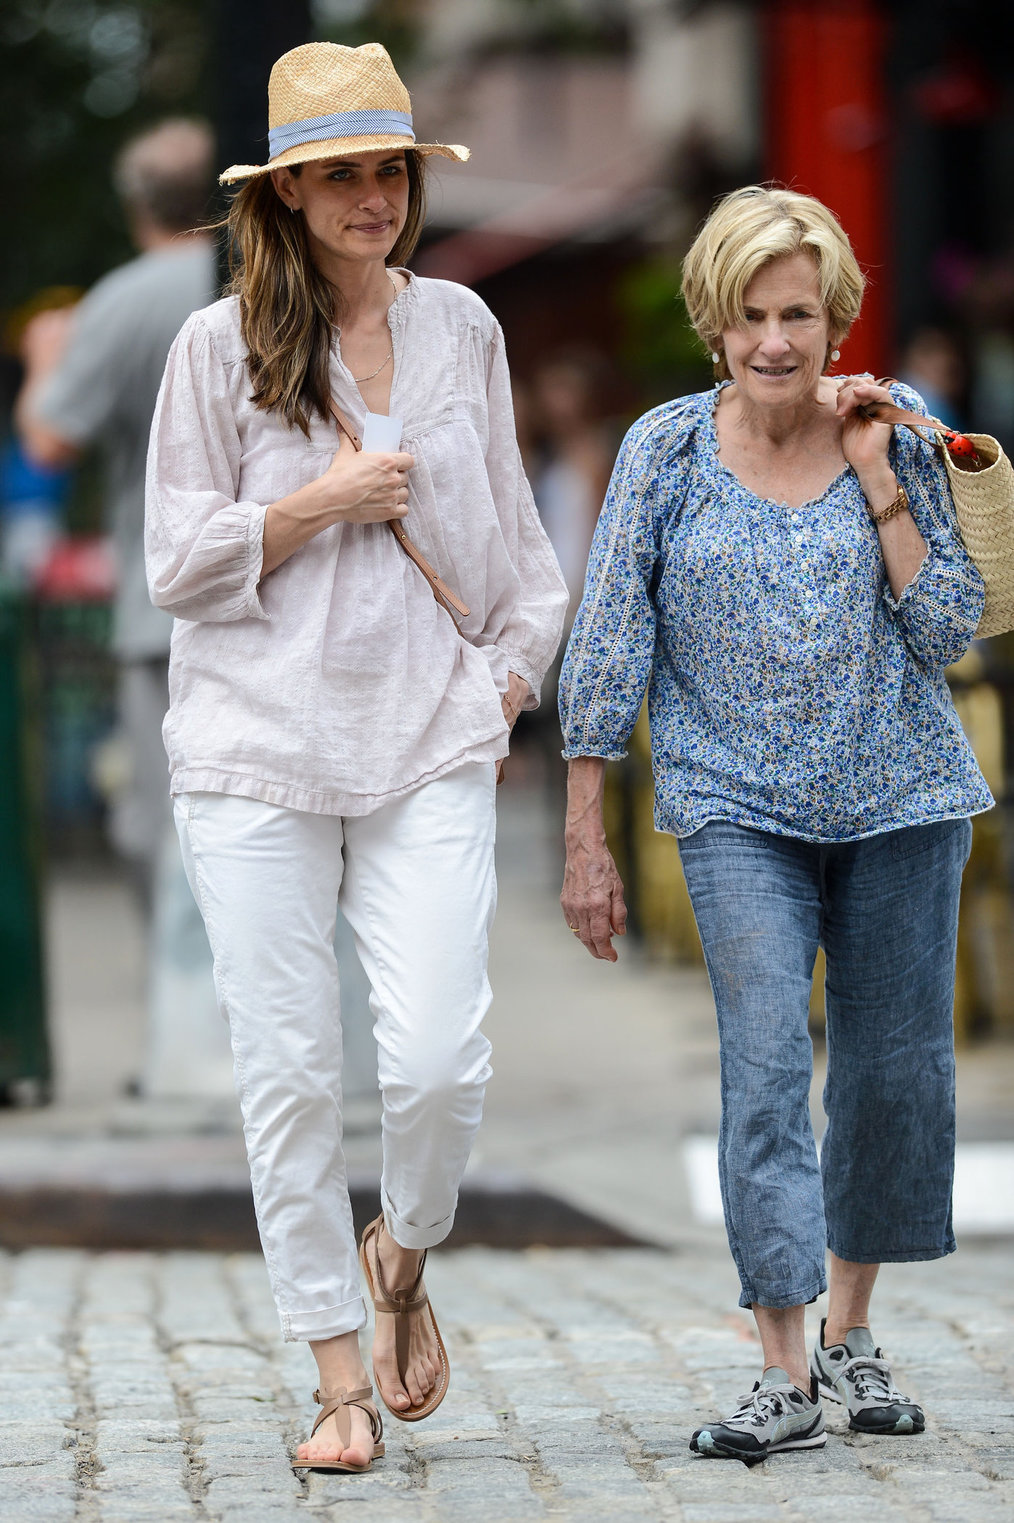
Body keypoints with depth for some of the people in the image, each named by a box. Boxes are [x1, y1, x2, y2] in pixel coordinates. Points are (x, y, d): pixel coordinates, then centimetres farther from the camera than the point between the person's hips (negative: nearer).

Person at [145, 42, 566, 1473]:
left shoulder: (460, 329, 10)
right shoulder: (220, 346, 1)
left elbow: (509, 526, 21)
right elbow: (176, 564, 1)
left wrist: (515, 661, 11)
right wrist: (315, 506, -9)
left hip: (430, 748, 2)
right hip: (257, 752, -1)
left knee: (440, 1058, -11)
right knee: (290, 1072, -1)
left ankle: (404, 1259, 21)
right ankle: (342, 1378, 11)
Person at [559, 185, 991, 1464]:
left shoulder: (892, 436, 0)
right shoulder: (666, 449, -3)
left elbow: (947, 630, -4)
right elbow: (607, 649, -1)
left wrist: (878, 482, -12)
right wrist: (585, 839, -2)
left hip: (901, 797, 2)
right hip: (739, 807, -2)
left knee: (895, 1066, 7)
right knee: (764, 1063, -14)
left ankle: (851, 1329, 27)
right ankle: (785, 1373, -15)